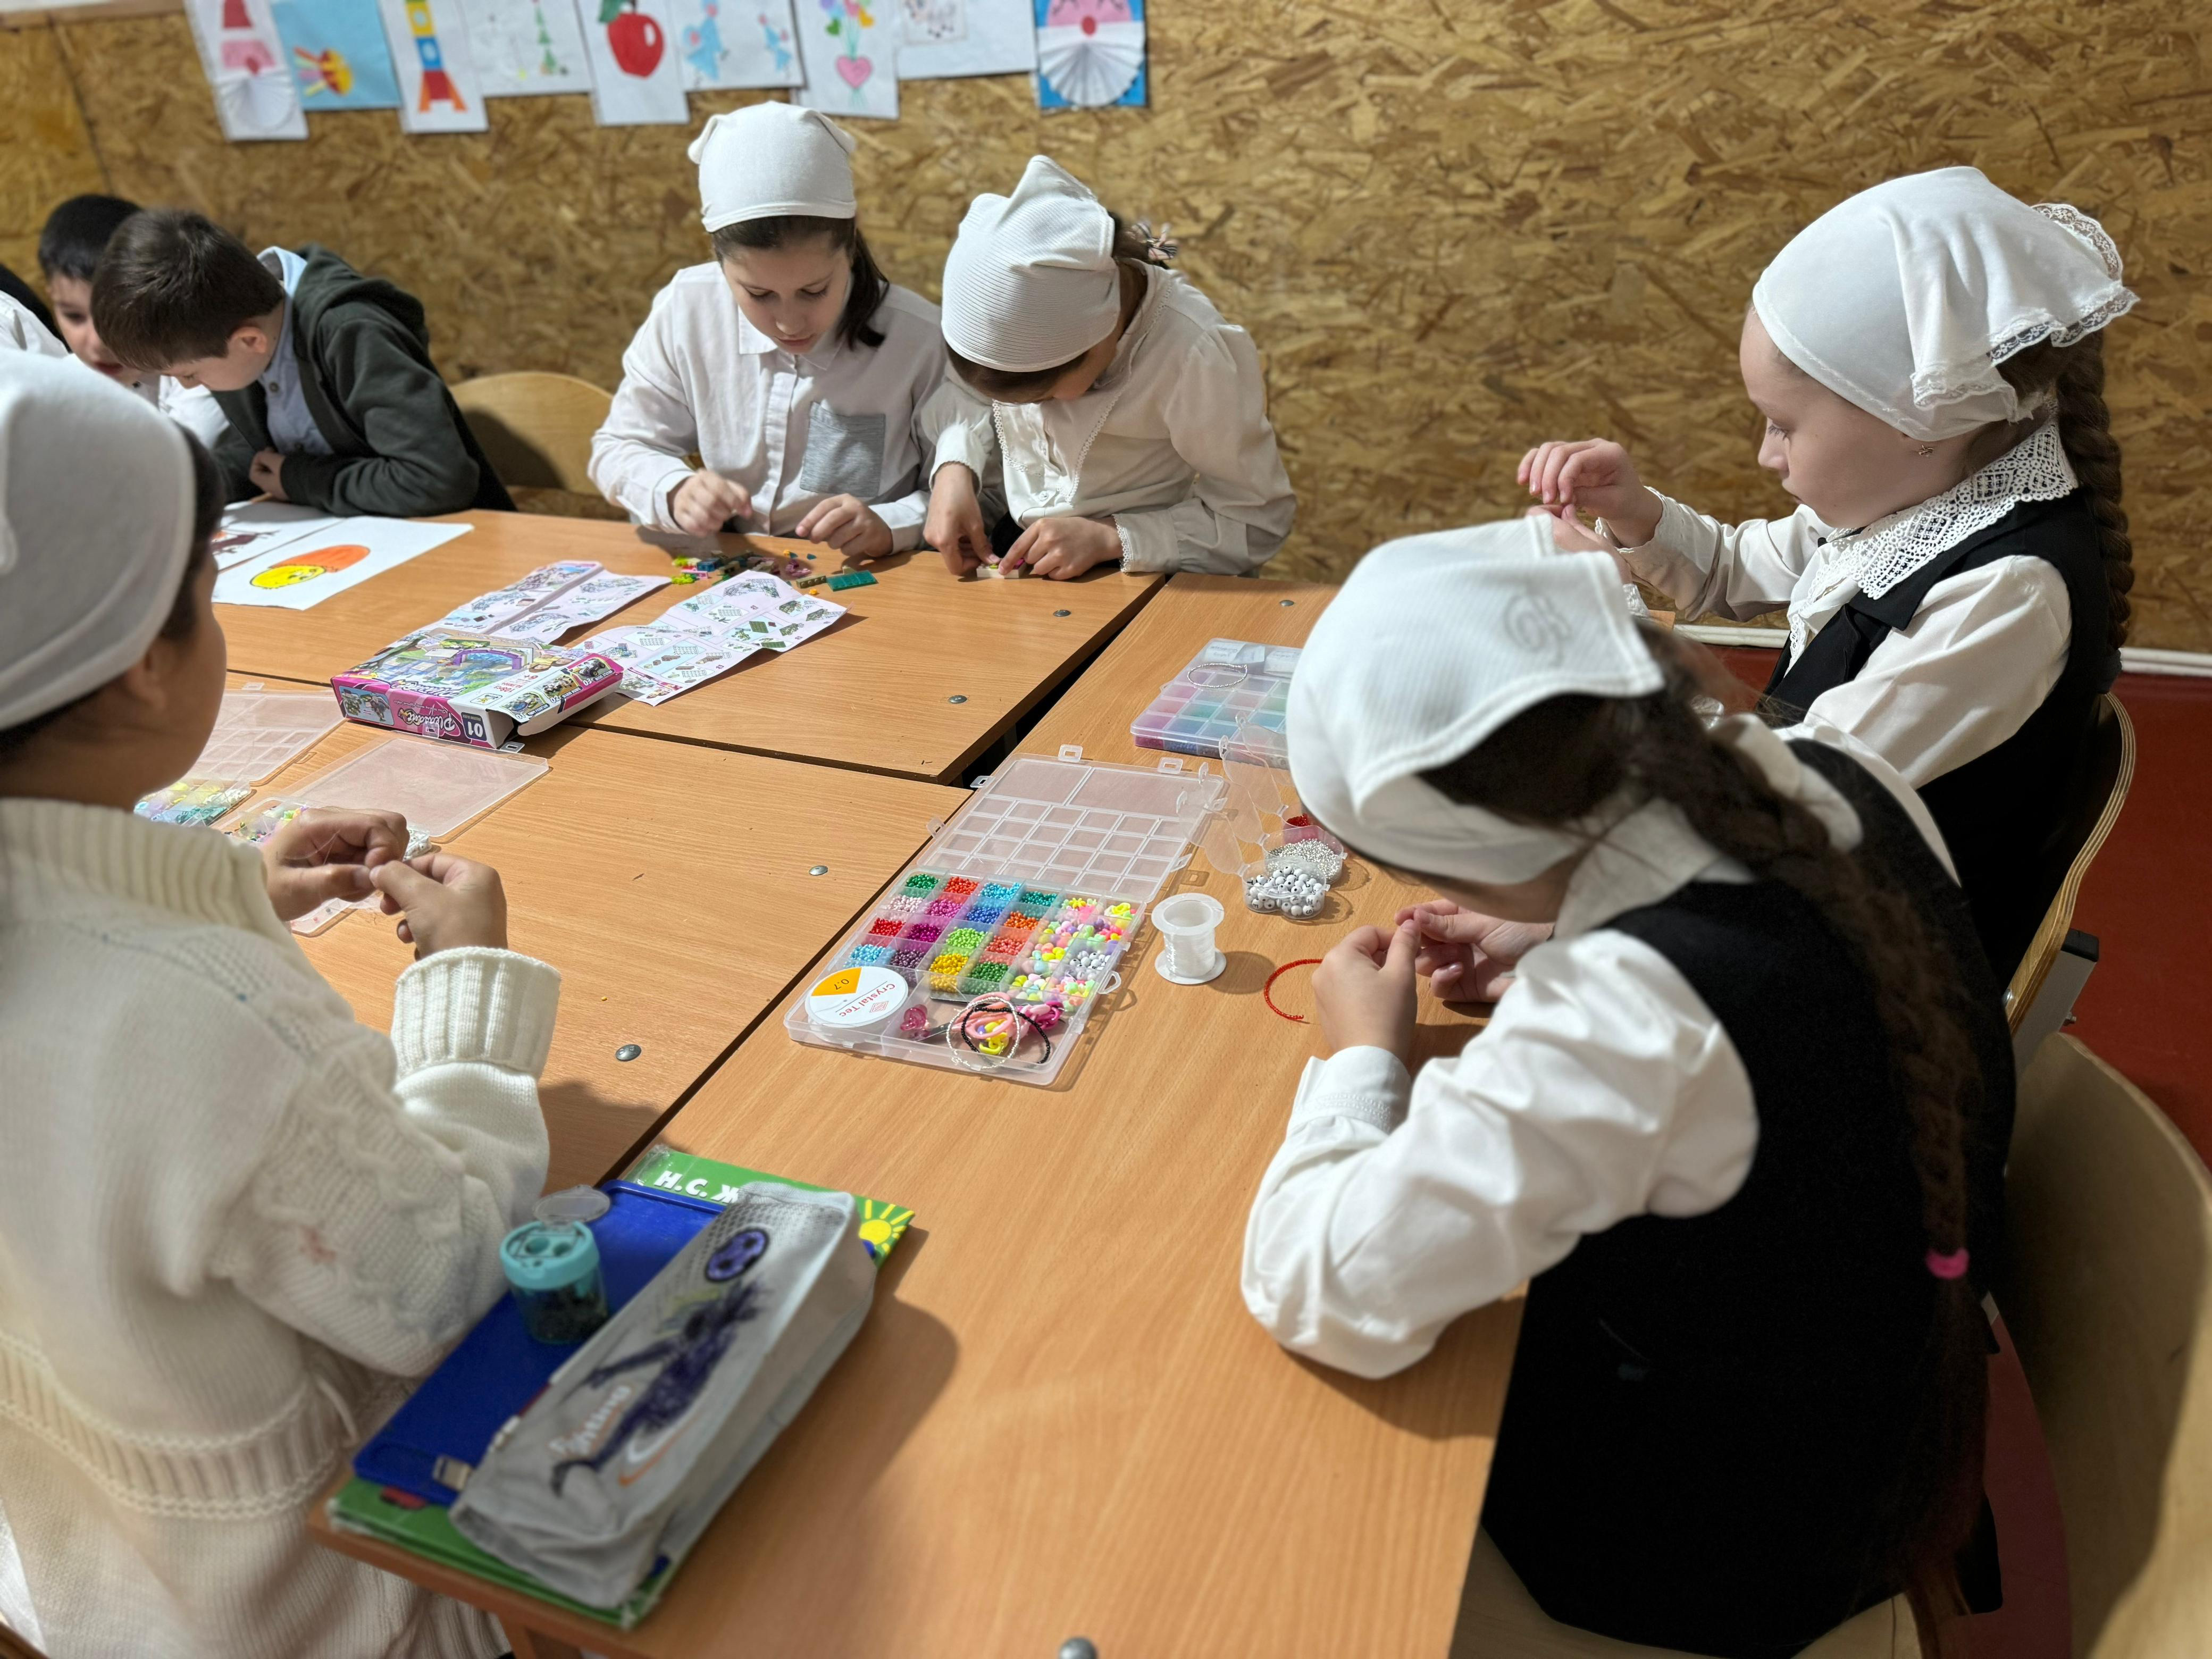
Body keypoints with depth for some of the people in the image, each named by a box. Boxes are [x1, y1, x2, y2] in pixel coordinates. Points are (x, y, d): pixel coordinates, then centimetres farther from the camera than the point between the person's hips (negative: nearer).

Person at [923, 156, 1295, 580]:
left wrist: (1109, 538, -24)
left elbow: (1258, 521, -15)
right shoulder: (1017, 298, -14)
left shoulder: (1192, 354, -26)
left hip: (1137, 580, 1)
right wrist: (955, 470, -15)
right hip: (1012, 551, 0)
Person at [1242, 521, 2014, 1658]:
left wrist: (1361, 1054, -19)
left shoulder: (1620, 1016, -40)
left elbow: (1325, 1291, -35)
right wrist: (1558, 948, -2)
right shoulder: (1847, 788, -15)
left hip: (1720, 1568, -7)